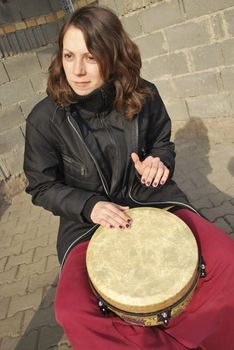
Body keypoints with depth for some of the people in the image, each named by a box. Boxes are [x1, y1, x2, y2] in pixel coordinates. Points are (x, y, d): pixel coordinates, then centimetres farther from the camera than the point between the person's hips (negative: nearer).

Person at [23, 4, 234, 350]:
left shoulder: (143, 96, -7)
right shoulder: (45, 119, -13)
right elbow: (42, 186, -2)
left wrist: (158, 161, -13)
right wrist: (89, 205, -18)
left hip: (153, 199, 2)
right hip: (87, 219, -1)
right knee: (72, 312, -24)